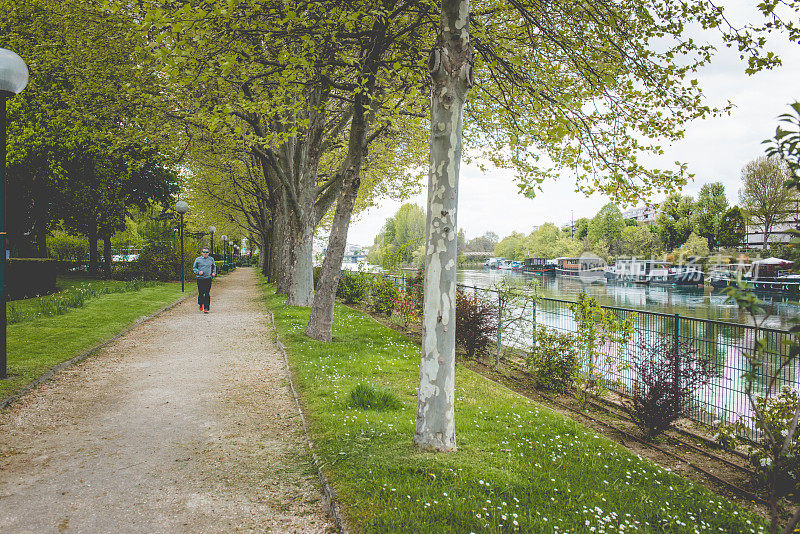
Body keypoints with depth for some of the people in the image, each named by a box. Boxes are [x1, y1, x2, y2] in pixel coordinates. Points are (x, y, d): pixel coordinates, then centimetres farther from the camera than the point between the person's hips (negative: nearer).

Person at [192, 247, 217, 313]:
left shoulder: (211, 259, 10)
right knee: (201, 293, 1)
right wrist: (198, 272, -8)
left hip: (208, 279, 1)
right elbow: (194, 267, 10)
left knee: (207, 294, -6)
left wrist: (214, 272, 8)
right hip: (200, 279, -1)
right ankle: (201, 304, 28)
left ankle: (206, 308, -4)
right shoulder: (198, 259, 4)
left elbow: (214, 266, 25)